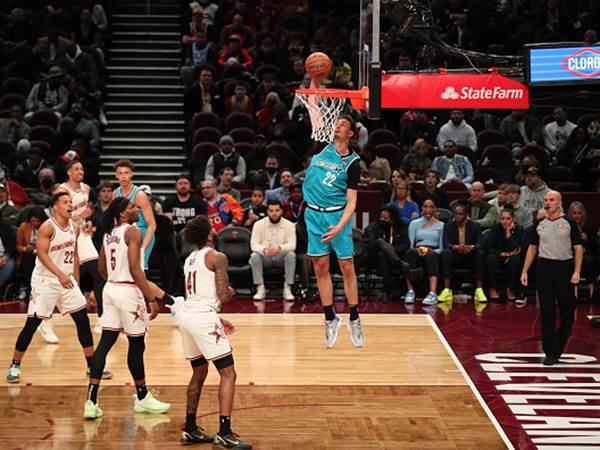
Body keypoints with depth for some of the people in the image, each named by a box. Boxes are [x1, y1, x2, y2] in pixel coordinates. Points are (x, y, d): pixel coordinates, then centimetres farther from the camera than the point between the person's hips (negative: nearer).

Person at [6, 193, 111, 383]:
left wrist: (76, 281, 15)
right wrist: (59, 274, -35)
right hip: (45, 281, -6)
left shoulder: (74, 228, 6)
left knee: (83, 321, 3)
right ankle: (15, 366, 9)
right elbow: (41, 253, -24)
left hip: (67, 280, 6)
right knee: (32, 324, -4)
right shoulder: (47, 227, -15)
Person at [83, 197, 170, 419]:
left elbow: (102, 269, 19)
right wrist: (152, 298, -20)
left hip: (111, 289, 8)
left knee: (105, 343, 4)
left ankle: (92, 402, -3)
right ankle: (142, 398, 22)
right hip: (129, 291, -8)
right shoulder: (133, 232, -13)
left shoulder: (108, 234, 11)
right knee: (136, 345, 7)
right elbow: (135, 269, -21)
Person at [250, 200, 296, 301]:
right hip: (265, 258, 0)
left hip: (281, 257, 0)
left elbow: (292, 244, -15)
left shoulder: (289, 225, -4)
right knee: (254, 256, -31)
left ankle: (287, 289, -26)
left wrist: (279, 248, -38)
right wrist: (264, 249, -36)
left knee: (291, 255, -31)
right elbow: (254, 244, -11)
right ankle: (260, 289, -24)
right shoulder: (259, 224, -3)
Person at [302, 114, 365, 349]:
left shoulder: (352, 163, -4)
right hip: (314, 214, 3)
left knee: (347, 268, -1)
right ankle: (330, 319, 13)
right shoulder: (321, 149, 5)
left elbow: (351, 200, -7)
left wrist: (340, 226, -19)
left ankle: (354, 320, 11)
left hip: (337, 215, -3)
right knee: (321, 268, 4)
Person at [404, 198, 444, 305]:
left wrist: (431, 251, -13)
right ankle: (410, 292, -45)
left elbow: (441, 248, 8)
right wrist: (418, 250, -14)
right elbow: (410, 244, 9)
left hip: (434, 253, -1)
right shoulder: (414, 223, 20)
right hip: (417, 252, 1)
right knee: (410, 252, -37)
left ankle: (433, 294, -59)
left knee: (431, 256, -40)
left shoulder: (440, 225, 18)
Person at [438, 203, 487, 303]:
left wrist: (471, 247, -35)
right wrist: (456, 247, -33)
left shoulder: (475, 226, 4)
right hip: (455, 258, 0)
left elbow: (479, 244, -10)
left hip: (470, 258, 0)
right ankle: (447, 290, -38)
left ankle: (479, 290, -34)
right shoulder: (448, 226, 5)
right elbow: (446, 244, -9)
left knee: (480, 253, -32)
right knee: (446, 252, -32)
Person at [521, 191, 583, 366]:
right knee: (546, 312, 0)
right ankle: (550, 352, 4)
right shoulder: (539, 223, 8)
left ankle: (558, 348, 21)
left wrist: (577, 272, -11)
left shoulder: (569, 222, -1)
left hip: (565, 268, -2)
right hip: (545, 268, 2)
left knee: (568, 311, 5)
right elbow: (533, 247, 13)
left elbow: (578, 248, -2)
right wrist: (525, 271, 7)